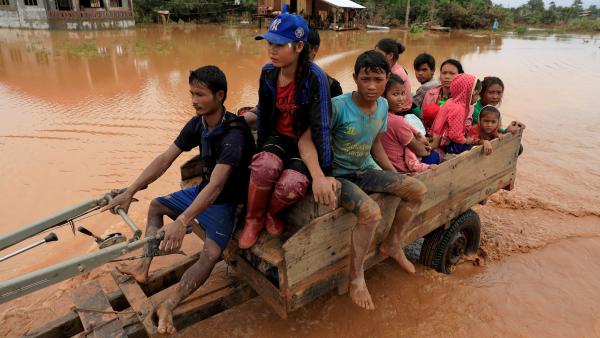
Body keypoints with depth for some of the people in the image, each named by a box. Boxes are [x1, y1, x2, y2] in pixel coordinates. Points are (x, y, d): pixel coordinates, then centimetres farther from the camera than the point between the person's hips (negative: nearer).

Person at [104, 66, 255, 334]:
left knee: (211, 253, -28)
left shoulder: (234, 135, -32)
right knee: (156, 206, 16)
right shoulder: (197, 124, -8)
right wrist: (130, 191, -11)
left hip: (225, 200, -8)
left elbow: (216, 185, -42)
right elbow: (165, 159, -6)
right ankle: (143, 267, 11)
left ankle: (168, 306, -19)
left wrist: (181, 222, -51)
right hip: (202, 190, 8)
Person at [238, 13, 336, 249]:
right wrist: (261, 150, 12)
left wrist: (320, 175, -28)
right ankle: (253, 219, -4)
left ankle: (270, 212, 4)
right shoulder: (268, 72, -4)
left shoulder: (315, 77, -20)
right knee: (265, 166, -33)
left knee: (292, 184, -34)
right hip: (279, 136, 4)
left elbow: (321, 126, -22)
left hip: (306, 142, -3)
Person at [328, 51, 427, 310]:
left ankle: (393, 244, 19)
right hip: (338, 176, -7)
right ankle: (356, 278, -9)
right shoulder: (338, 106, -21)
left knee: (418, 190, -2)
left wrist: (397, 176, 10)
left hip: (364, 172, 7)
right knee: (371, 213, -33)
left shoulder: (382, 105, 2)